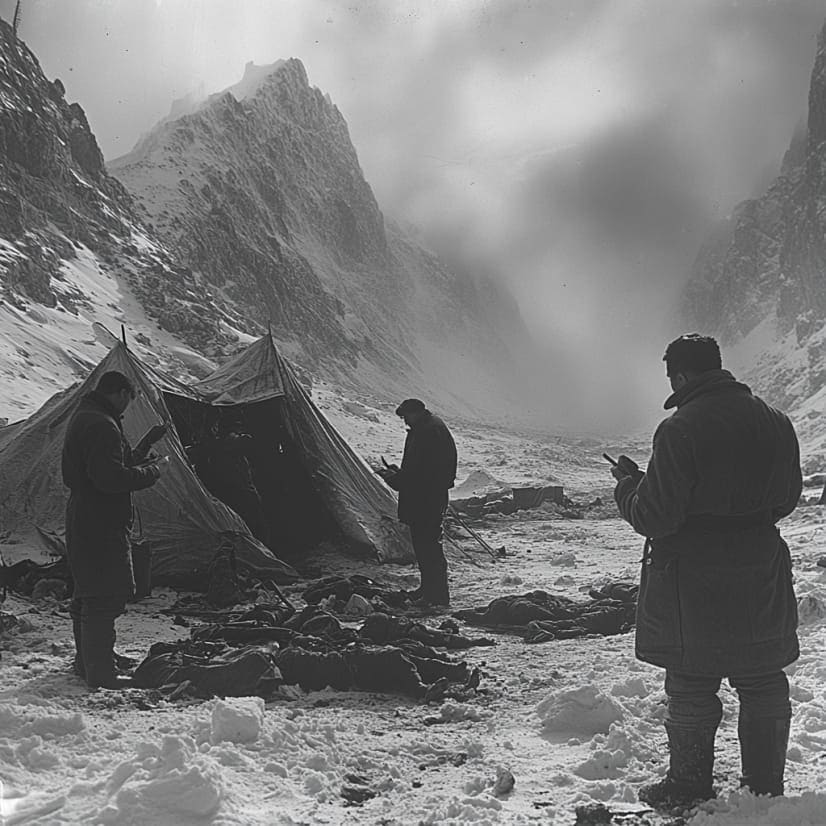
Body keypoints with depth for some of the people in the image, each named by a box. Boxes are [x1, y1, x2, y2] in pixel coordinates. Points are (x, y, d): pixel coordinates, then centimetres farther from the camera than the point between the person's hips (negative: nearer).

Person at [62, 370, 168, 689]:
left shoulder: (83, 418, 17)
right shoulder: (101, 425, -19)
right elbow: (110, 478, -27)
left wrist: (143, 447, 19)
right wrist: (153, 470, -15)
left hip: (83, 523, 11)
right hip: (101, 527, -11)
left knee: (87, 597, 19)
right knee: (104, 599, -8)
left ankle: (87, 664, 30)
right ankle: (100, 674, -5)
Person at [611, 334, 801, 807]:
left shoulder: (680, 430, -19)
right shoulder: (775, 422, 1)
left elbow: (653, 517, -18)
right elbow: (785, 500, 12)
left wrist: (627, 483, 0)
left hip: (694, 590, -5)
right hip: (762, 581, 5)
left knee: (691, 689, 8)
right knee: (764, 686, 15)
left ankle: (690, 790, 19)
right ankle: (767, 787, 25)